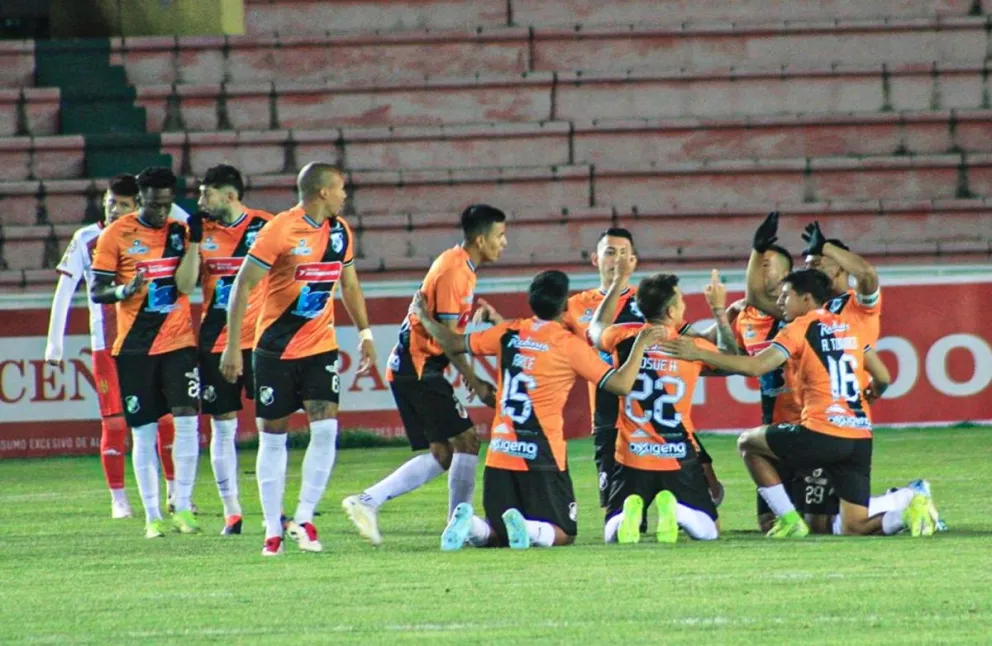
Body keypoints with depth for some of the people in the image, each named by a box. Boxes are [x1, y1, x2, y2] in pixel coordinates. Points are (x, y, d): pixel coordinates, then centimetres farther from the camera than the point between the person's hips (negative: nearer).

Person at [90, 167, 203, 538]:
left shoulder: (179, 230, 5)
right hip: (135, 346, -1)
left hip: (178, 341, 1)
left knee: (187, 421, -9)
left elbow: (185, 285, -6)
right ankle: (152, 516, 7)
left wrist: (193, 242, -14)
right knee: (144, 432, 1)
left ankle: (183, 507, -1)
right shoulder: (116, 235, -2)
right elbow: (96, 292, -1)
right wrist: (124, 290, -21)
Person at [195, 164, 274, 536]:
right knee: (222, 428, 4)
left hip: (259, 338, -3)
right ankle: (231, 512, 10)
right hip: (215, 344, 3)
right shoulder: (202, 233, 5)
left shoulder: (264, 227, -2)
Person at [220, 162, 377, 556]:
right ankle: (273, 530, 9)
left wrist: (365, 334, 18)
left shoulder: (340, 232, 5)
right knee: (272, 436, 1)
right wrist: (233, 346, -14)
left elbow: (350, 285, 21)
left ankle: (304, 519, 0)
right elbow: (243, 287, -12)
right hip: (275, 348, -4)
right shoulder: (279, 231, -14)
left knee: (326, 428, -11)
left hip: (320, 347, 4)